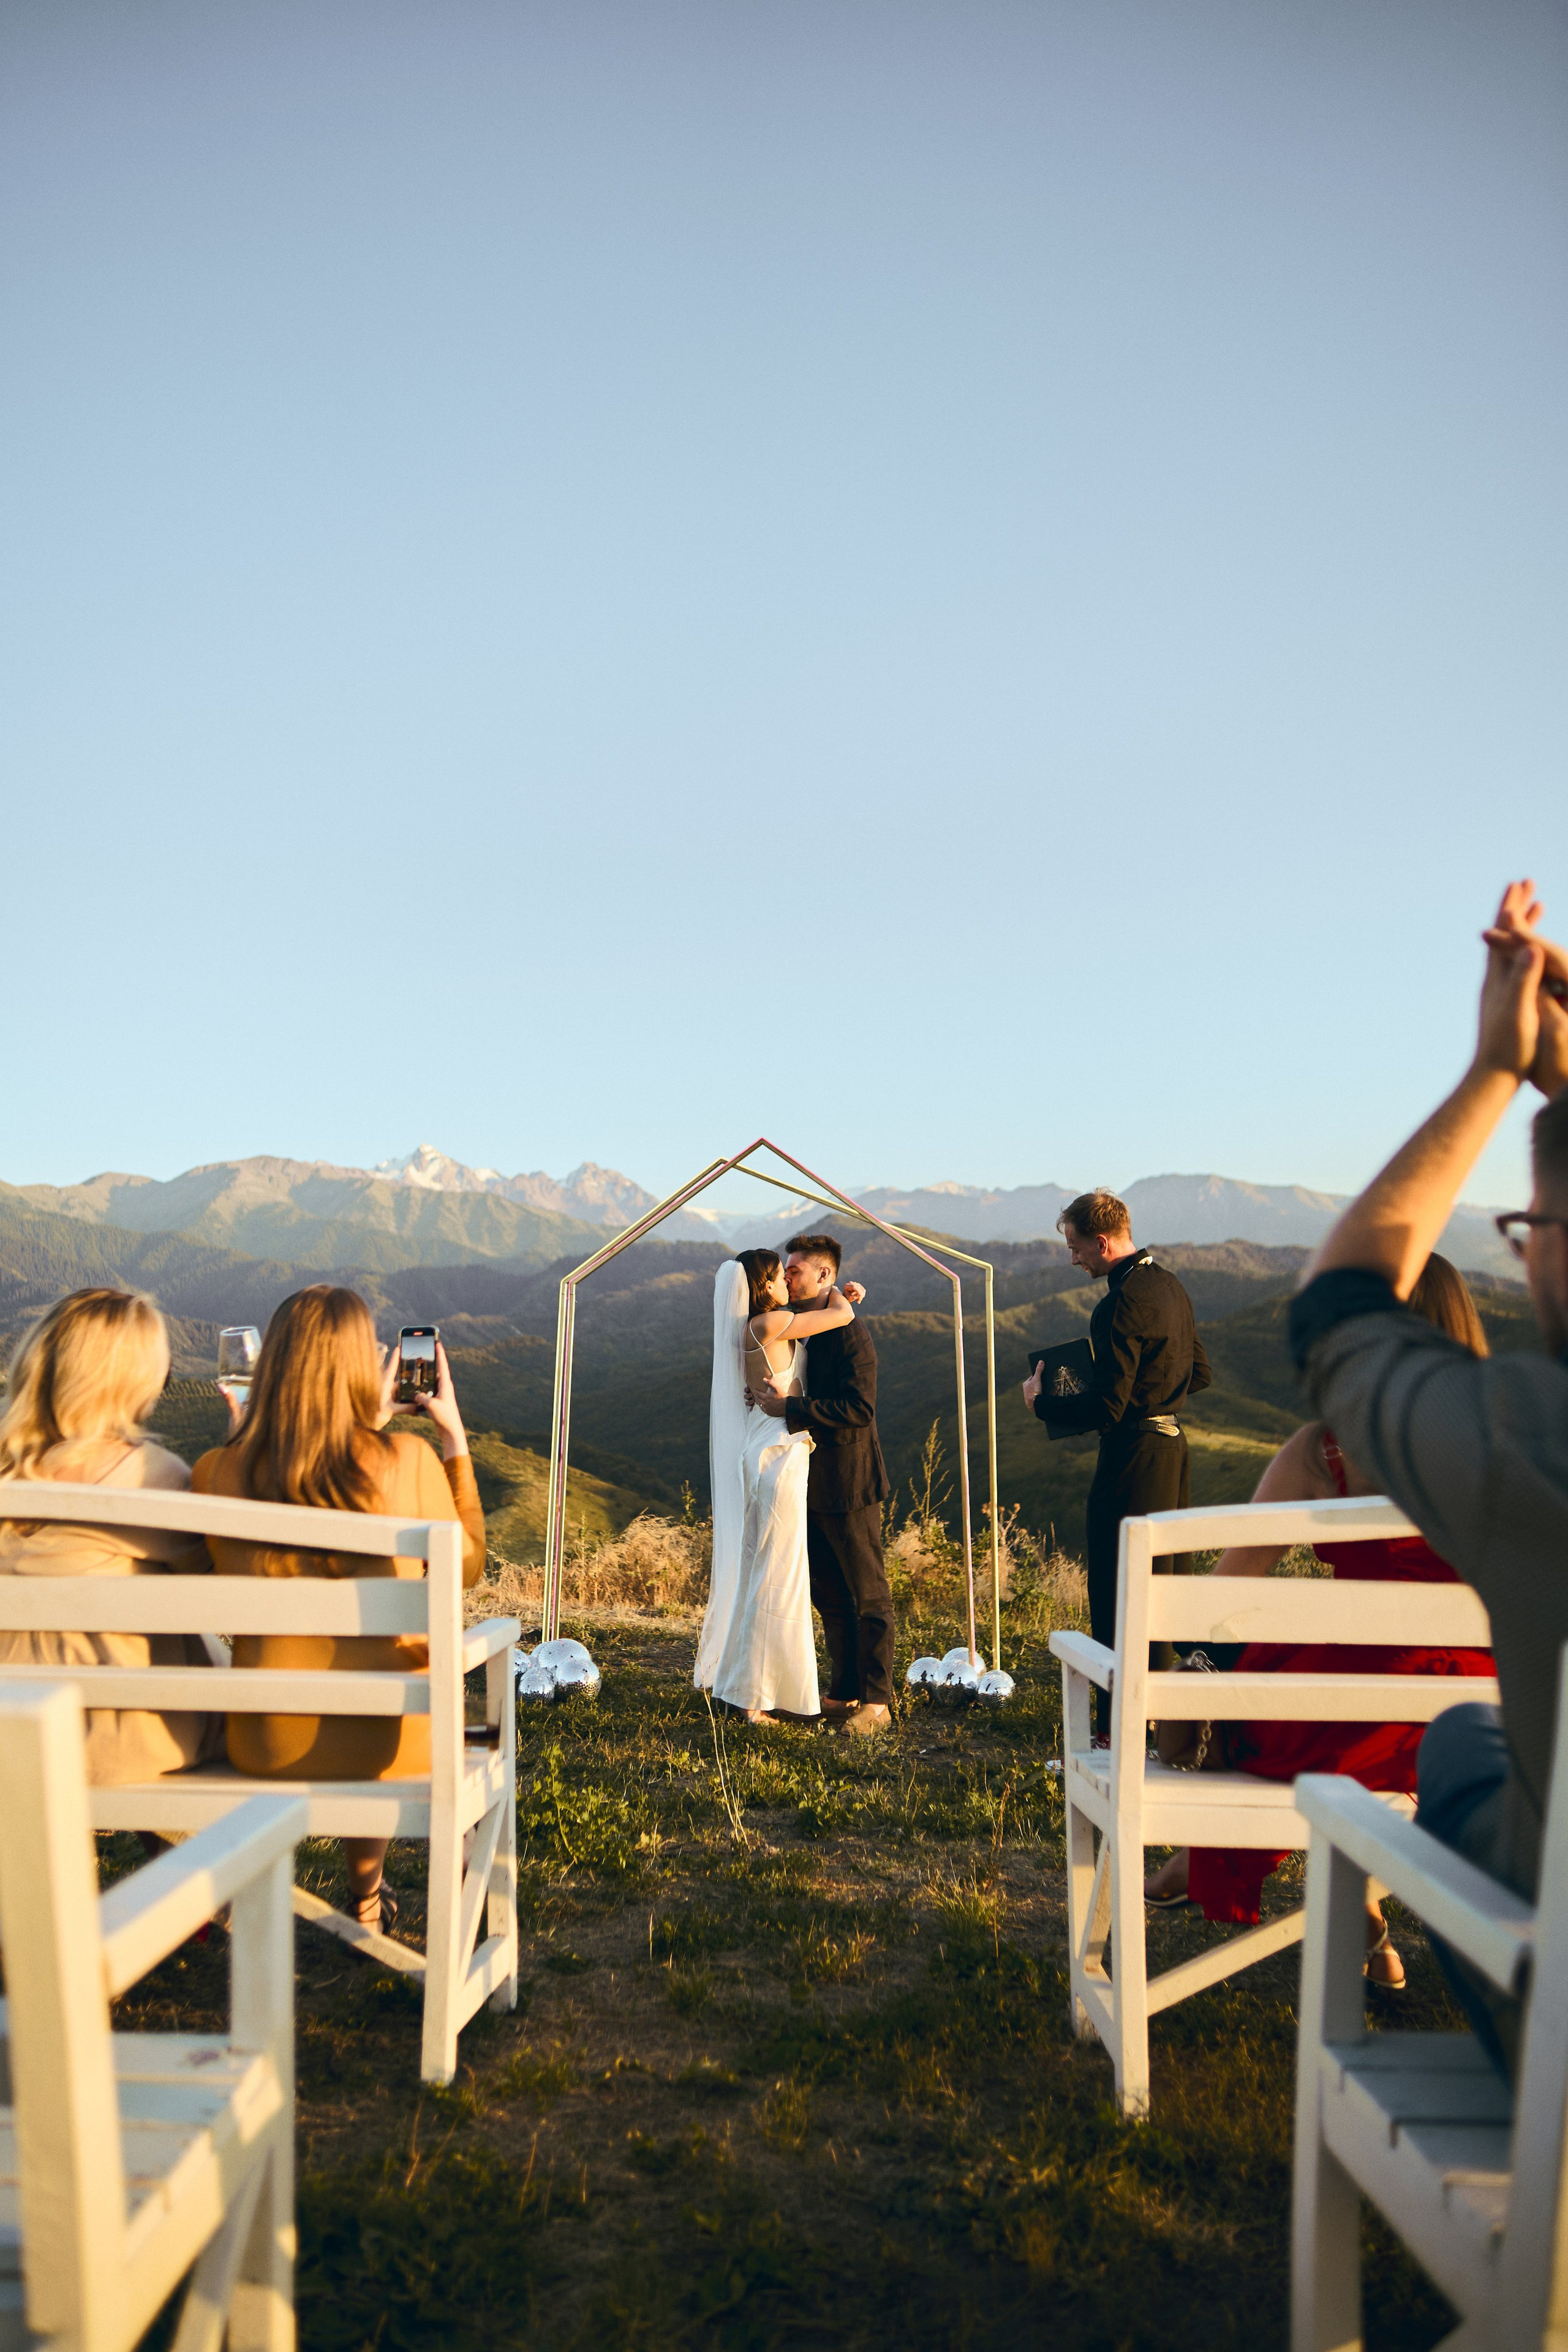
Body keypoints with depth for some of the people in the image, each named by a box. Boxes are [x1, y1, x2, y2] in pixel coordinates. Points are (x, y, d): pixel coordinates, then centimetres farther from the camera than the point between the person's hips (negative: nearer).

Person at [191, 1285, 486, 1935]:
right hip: (389, 1737, -2)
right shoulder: (407, 1460, -15)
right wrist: (456, 1439, 9)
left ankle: (368, 1901, 51)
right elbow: (464, 1568, 3)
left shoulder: (217, 1473, -9)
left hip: (265, 1746, 2)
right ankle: (365, 1902, 52)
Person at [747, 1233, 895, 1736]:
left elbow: (860, 1408, -24)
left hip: (847, 1485, -9)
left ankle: (876, 1701, 11)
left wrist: (788, 1409, -24)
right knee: (828, 1595, 15)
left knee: (869, 1595, 2)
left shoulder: (849, 1334, -15)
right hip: (810, 1485, 9)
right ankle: (846, 1692, 26)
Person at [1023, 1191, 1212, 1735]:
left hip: (1133, 1456, -10)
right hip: (1172, 1444, 10)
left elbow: (1105, 1408, -21)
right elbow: (1200, 1374, 18)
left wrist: (1041, 1402, -7)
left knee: (1117, 1595, -1)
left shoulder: (1123, 1303, -20)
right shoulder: (1169, 1286, 9)